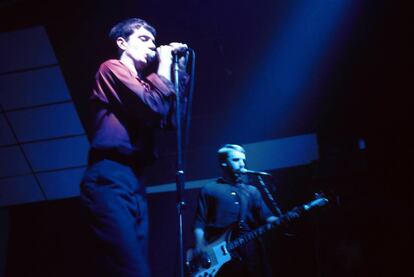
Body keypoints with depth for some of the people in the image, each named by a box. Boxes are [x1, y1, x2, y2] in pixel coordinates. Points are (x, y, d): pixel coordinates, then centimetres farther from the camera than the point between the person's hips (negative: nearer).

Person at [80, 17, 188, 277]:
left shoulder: (141, 83, 27)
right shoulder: (112, 68, 4)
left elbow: (172, 118, 19)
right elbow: (155, 107, -10)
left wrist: (180, 70, 19)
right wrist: (164, 68, 5)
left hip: (134, 180, 9)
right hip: (110, 177, -9)